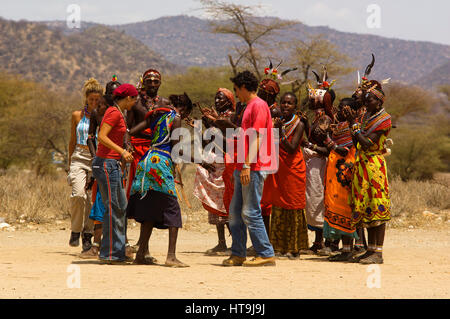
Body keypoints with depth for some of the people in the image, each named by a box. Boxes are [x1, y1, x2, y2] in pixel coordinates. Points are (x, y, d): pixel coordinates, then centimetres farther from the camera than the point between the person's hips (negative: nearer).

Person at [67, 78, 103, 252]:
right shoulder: (77, 115, 10)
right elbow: (72, 142, 17)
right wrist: (70, 165, 16)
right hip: (79, 158, 0)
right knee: (78, 194, -20)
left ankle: (87, 235, 7)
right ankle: (75, 230, -2)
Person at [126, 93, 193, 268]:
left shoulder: (156, 115, 18)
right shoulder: (176, 117, -3)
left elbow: (131, 132, 13)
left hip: (147, 160, 7)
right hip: (162, 162, -7)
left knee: (150, 211, 13)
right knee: (172, 210, -4)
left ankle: (141, 254, 12)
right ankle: (171, 256, -12)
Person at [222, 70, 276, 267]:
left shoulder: (258, 105, -9)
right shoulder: (250, 107, 22)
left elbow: (257, 137, -17)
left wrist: (247, 165, -22)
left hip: (254, 168, -10)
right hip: (244, 168, 10)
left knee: (250, 212, -10)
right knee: (235, 212, 10)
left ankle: (266, 255, -7)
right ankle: (238, 255, 14)